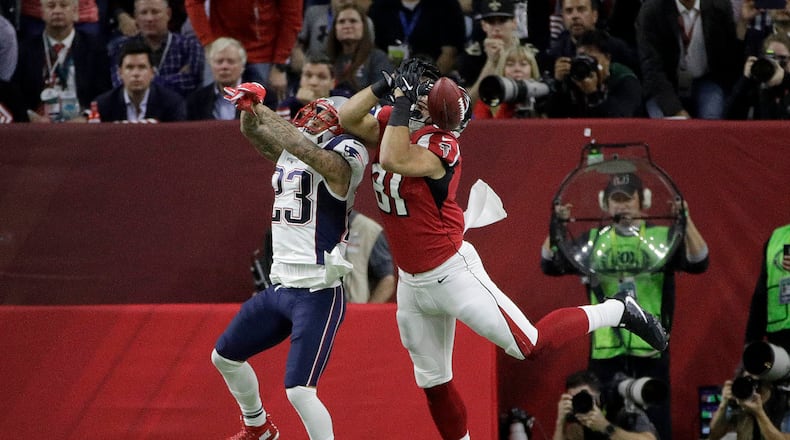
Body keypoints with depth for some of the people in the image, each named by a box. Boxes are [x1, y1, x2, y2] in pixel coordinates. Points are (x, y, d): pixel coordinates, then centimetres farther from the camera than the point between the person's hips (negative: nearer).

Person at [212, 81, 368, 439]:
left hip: (318, 295, -9)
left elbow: (302, 147, -30)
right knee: (225, 357, 24)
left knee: (299, 391, -18)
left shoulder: (340, 162, -13)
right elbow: (253, 132, 12)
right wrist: (250, 105, -9)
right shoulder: (291, 154, 11)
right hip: (279, 287, 9)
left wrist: (259, 109, -24)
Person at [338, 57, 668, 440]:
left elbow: (396, 161, -38)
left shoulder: (440, 143, -22)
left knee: (529, 345, -8)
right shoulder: (391, 126, 2)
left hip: (451, 274, -8)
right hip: (411, 282, 8)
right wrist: (384, 86, -17)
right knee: (432, 382, 15)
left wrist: (402, 104, -33)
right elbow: (347, 118, -6)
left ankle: (618, 312, 8)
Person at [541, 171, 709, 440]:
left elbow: (698, 263, -12)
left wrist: (687, 223, -26)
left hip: (650, 349, -1)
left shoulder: (662, 238, 3)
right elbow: (551, 265, 0)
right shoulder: (593, 241, 8)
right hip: (605, 350, 1)